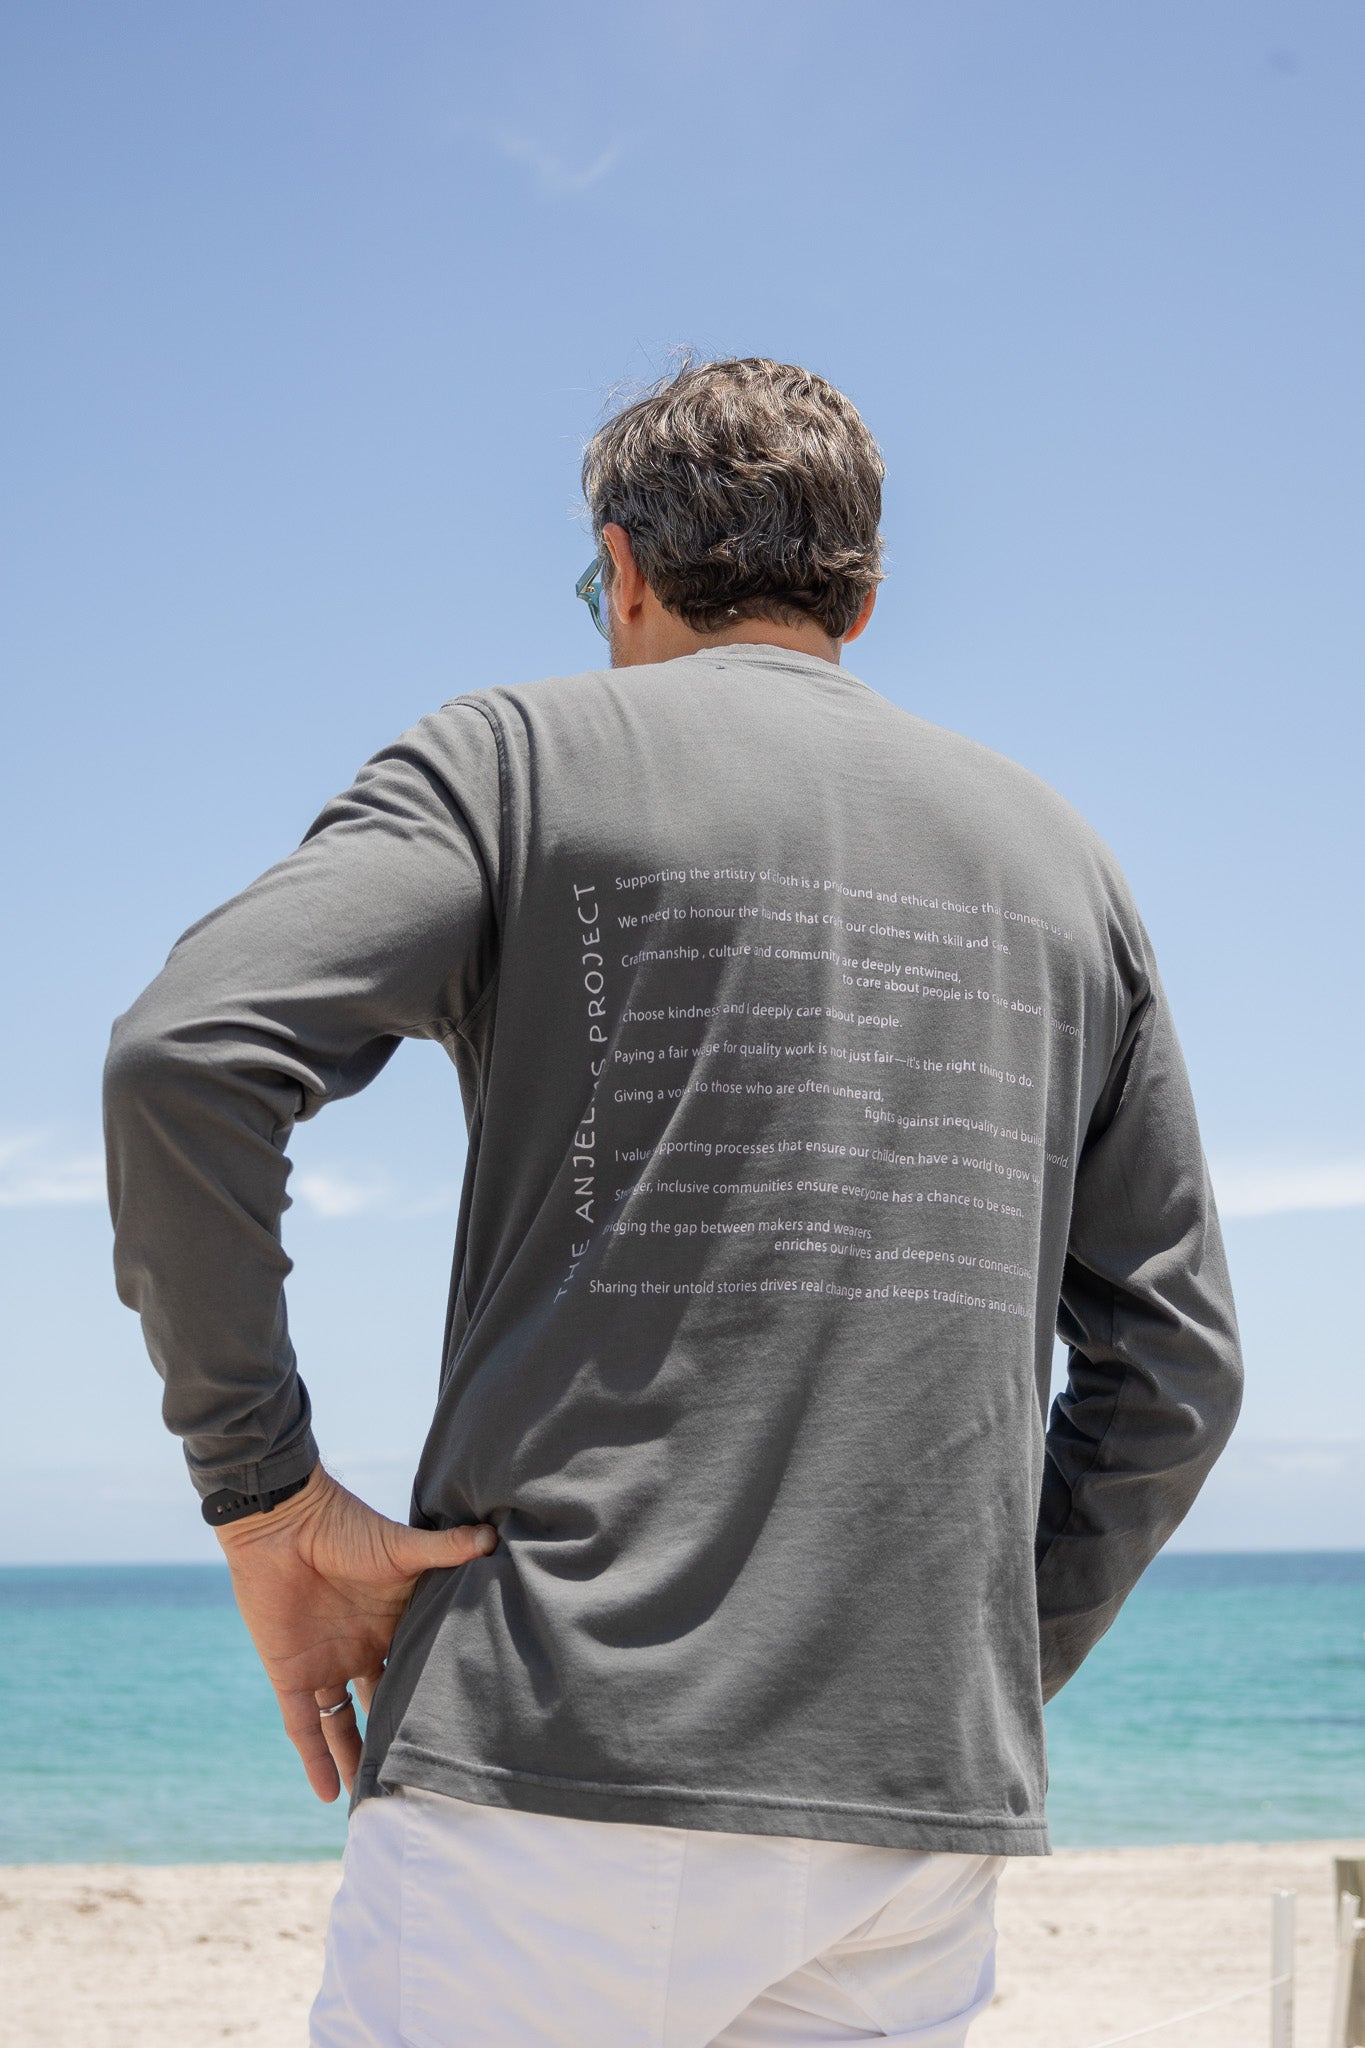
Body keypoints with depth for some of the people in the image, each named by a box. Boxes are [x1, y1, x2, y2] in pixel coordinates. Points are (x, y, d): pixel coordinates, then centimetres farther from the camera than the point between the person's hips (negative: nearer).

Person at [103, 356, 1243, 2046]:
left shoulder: (524, 754, 3)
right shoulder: (1054, 851, 17)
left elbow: (185, 1055, -13)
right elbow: (1173, 1363, 14)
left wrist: (267, 1496, -5)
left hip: (571, 1761, -4)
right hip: (927, 1810, 5)